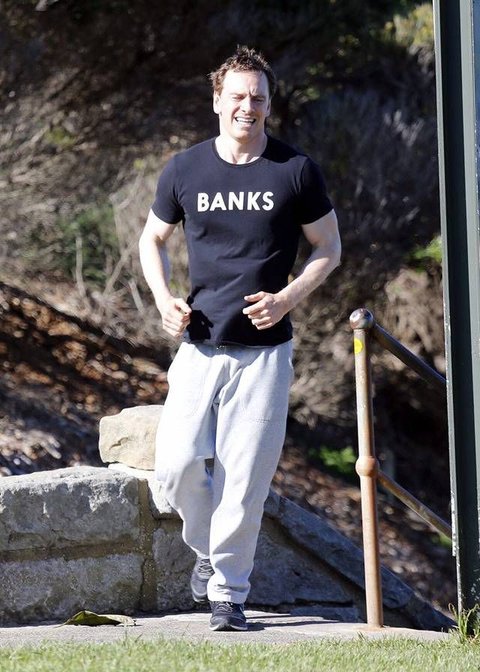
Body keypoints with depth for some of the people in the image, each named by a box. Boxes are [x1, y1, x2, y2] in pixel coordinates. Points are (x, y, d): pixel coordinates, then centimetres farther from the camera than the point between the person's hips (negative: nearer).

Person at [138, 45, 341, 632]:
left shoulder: (296, 171, 0)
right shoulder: (184, 171, 4)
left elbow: (328, 248, 8)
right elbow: (152, 239, 18)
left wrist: (286, 297, -9)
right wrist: (164, 300, 0)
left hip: (264, 349, -1)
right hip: (199, 345, 1)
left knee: (245, 478, -4)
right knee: (177, 463, -9)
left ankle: (228, 592, 9)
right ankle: (207, 551, 20)